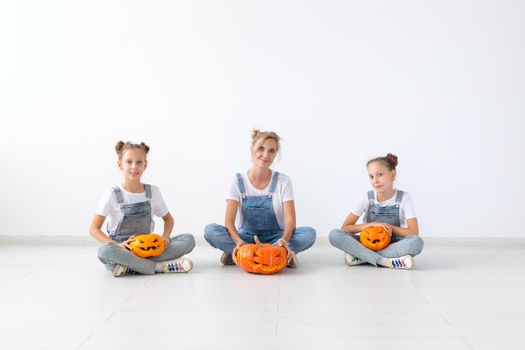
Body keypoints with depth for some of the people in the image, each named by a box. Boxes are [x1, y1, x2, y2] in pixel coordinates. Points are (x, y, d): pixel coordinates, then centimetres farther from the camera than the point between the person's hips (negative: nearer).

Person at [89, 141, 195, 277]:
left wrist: (165, 237, -6)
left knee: (189, 239, -17)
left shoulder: (153, 191, 6)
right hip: (122, 249, -3)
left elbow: (168, 219, 17)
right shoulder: (113, 194, -3)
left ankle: (131, 267, -26)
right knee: (105, 250, -38)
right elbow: (94, 228, -5)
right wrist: (117, 246, -21)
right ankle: (159, 266, -28)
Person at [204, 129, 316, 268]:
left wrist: (284, 240, -35)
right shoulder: (238, 180, -5)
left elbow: (290, 219, -13)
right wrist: (239, 241, -34)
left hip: (274, 238, 0)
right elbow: (229, 220, -13)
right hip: (246, 237, 1)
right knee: (210, 230, -28)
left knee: (309, 233, -27)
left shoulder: (283, 181, -4)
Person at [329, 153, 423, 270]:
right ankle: (385, 261, -33)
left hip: (393, 246, -1)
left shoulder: (404, 198, -7)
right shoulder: (367, 198, -4)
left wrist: (390, 227, -17)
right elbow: (345, 228, -8)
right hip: (368, 244, 1)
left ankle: (361, 257, -27)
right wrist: (372, 224, -18)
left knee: (417, 242, -35)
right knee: (334, 235, -25)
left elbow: (414, 233, -12)